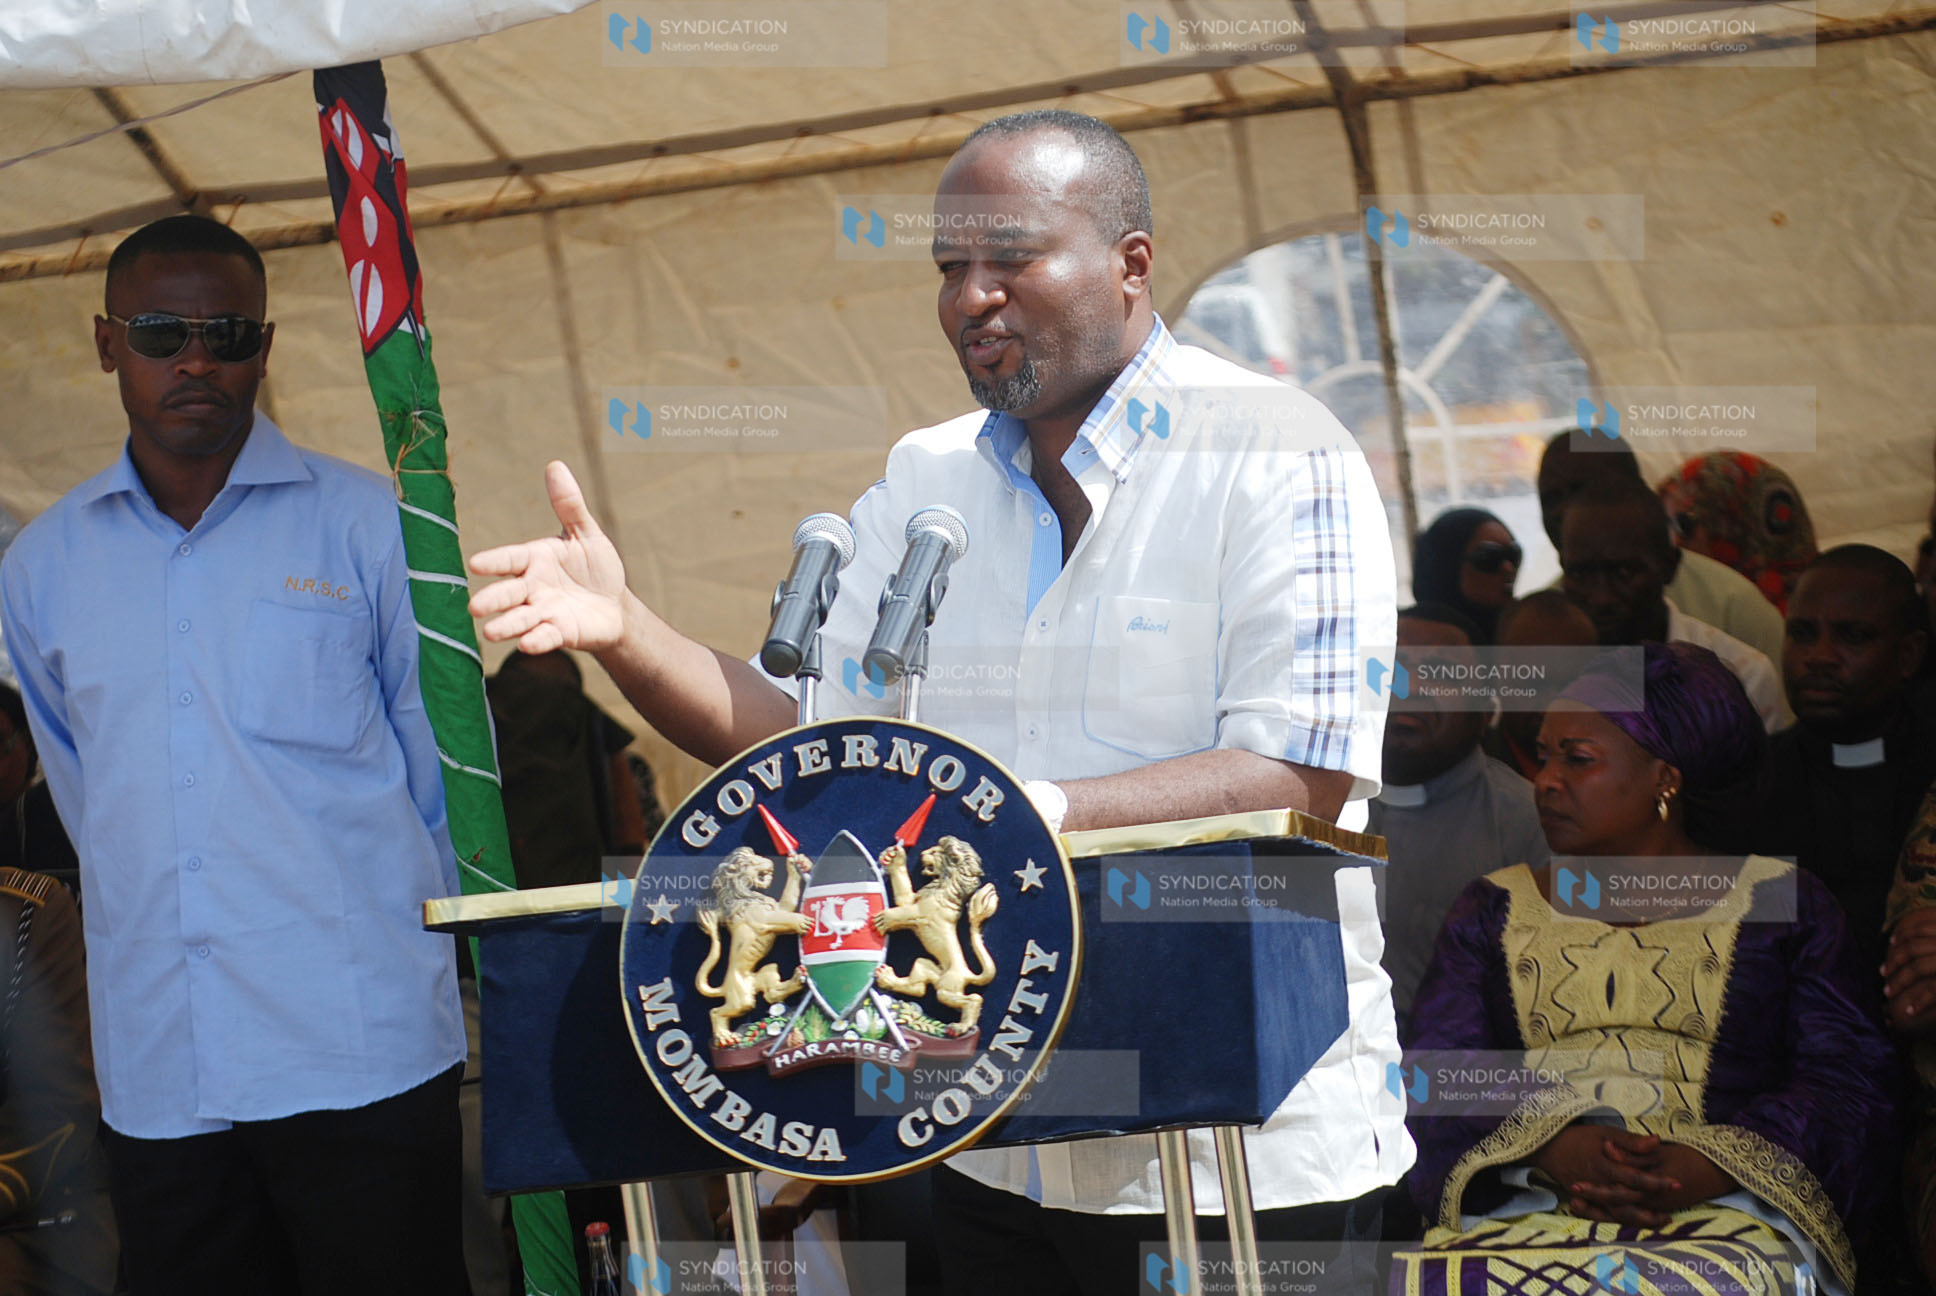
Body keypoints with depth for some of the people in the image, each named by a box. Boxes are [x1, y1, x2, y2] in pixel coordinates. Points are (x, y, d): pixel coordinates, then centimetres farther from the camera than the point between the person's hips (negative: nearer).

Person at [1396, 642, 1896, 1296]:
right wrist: (1556, 1149, -13)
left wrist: (1702, 1167, -14)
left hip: (1726, 1212, -1)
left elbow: (1850, 1087, 5)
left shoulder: (1779, 901, 18)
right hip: (1521, 1212, 2)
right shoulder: (1495, 909, 23)